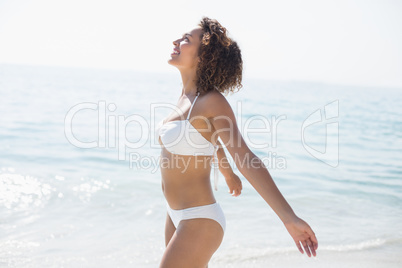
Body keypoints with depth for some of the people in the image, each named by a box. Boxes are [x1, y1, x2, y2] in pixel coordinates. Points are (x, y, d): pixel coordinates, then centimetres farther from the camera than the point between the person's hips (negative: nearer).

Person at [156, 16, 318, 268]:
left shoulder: (212, 101, -20)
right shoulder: (187, 95, 6)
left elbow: (247, 159, -26)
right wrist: (229, 174, 37)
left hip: (198, 221, -9)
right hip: (177, 217, 9)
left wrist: (289, 217, -31)